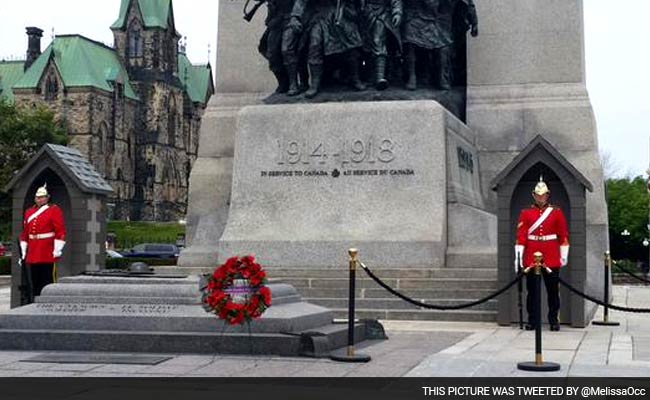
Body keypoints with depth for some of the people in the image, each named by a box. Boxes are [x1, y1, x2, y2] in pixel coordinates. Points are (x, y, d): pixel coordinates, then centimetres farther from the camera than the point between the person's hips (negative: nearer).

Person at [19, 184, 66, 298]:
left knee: (48, 281, -5)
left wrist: (57, 250, -14)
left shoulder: (54, 210, -2)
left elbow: (60, 231, -9)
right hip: (32, 255, 6)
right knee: (35, 283, 7)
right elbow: (25, 233, 19)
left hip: (48, 254, -6)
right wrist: (24, 251, 15)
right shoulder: (29, 212, 16)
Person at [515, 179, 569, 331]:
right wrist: (518, 256, -4)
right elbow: (521, 235, 2)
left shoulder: (557, 212, 5)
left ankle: (554, 320, 9)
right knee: (531, 290, 4)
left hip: (552, 259, 0)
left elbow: (564, 235, 5)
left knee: (553, 290, 2)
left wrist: (564, 255, 2)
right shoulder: (526, 213, 5)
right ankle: (531, 321, 11)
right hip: (531, 259, 1)